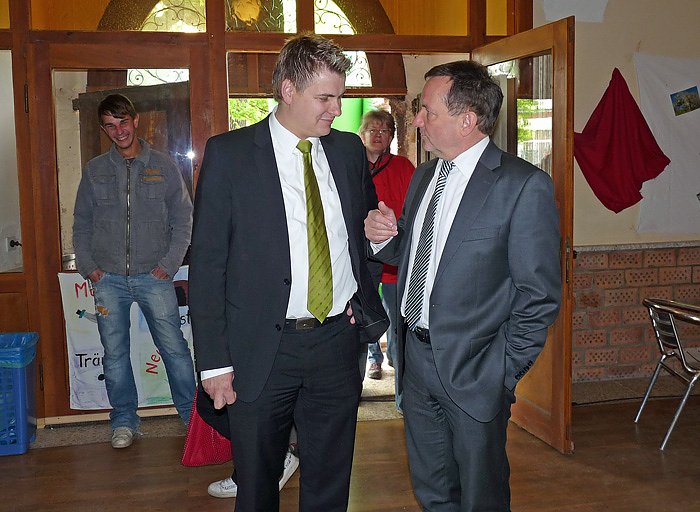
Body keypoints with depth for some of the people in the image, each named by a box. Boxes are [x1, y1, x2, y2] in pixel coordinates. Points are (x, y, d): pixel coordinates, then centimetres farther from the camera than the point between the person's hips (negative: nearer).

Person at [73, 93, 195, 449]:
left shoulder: (163, 166, 4)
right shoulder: (94, 171, 9)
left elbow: (183, 217, 4)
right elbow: (81, 223, 13)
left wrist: (169, 263, -5)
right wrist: (88, 266, 2)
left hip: (153, 276, -2)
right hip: (108, 279, 2)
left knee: (174, 347, -1)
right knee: (115, 353, 7)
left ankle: (191, 412, 14)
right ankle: (123, 420, 21)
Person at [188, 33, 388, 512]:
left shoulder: (349, 150, 7)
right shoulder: (229, 153, -5)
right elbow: (207, 262, -6)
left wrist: (365, 296, 5)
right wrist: (214, 361, -10)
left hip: (339, 341, 3)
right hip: (262, 349, -3)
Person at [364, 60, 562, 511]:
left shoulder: (524, 186, -15)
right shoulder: (424, 176, 8)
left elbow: (541, 293, -14)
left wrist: (506, 369, -13)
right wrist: (383, 236, -4)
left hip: (474, 372, -6)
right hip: (416, 360, 6)